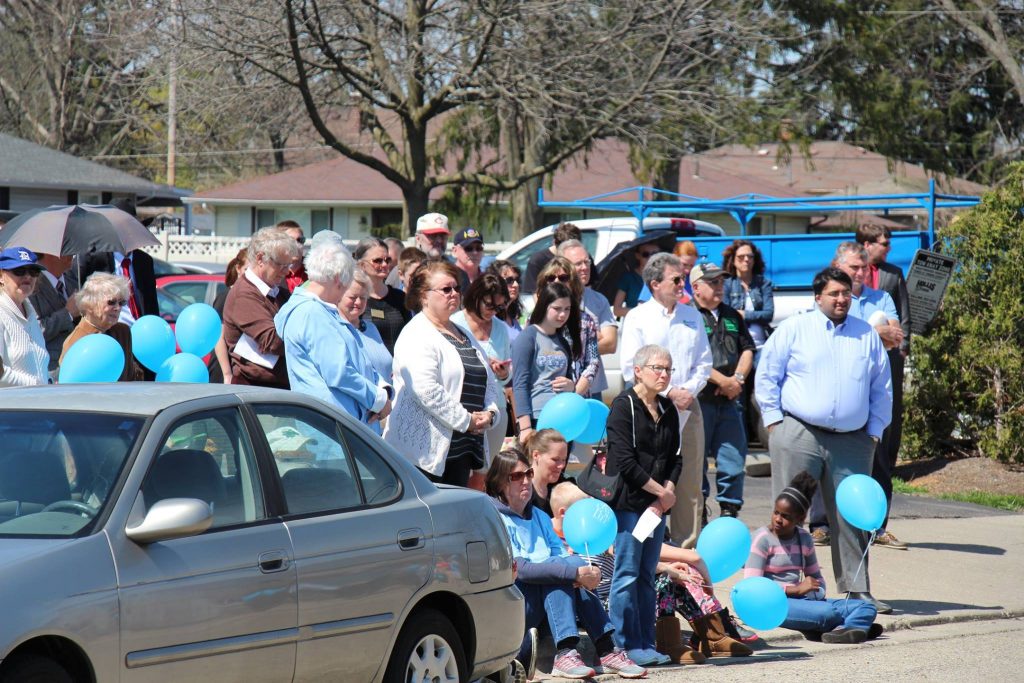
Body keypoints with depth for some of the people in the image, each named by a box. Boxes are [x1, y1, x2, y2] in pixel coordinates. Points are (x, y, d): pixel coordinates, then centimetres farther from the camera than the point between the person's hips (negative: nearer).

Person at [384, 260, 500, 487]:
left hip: (462, 449, 9)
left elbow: (489, 381, 25)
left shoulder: (464, 336, 22)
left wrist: (489, 413, 4)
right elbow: (427, 390, -19)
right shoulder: (416, 336, -7)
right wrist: (466, 420, -15)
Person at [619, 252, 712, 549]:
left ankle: (687, 545, 7)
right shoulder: (638, 318, 1)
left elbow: (704, 363, 15)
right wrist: (669, 392, -11)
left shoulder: (692, 316, 15)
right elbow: (630, 368, -6)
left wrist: (688, 390, -4)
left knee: (690, 485, 2)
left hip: (688, 406, 4)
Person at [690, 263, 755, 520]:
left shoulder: (732, 316, 18)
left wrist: (738, 379, -3)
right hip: (699, 401, -6)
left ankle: (730, 513, 10)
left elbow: (747, 350, 15)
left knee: (734, 459, 3)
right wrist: (723, 381, -14)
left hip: (729, 401, 6)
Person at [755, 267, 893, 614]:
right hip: (798, 437, -2)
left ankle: (857, 590, 8)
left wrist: (874, 431, 9)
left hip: (852, 442, 2)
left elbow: (882, 389, 17)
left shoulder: (867, 335, 12)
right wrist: (774, 421, -1)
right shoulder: (793, 329, 4)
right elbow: (766, 377, 5)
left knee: (852, 517, 3)